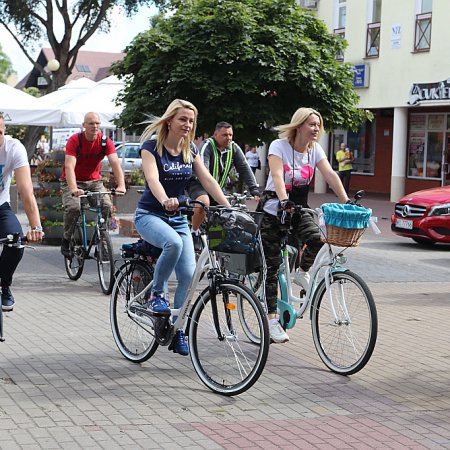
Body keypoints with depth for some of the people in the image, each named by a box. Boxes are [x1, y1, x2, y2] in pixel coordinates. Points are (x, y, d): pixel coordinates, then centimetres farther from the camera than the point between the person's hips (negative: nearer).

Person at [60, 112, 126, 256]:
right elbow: (69, 166, -31)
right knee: (73, 207, -28)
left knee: (107, 206, -20)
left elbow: (115, 163, -23)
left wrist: (121, 185, -41)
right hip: (73, 181, -3)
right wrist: (73, 189, -48)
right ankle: (66, 241, -4)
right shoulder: (75, 140, -21)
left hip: (94, 181, 3)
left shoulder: (105, 142, -12)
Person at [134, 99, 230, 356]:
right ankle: (157, 295, -14)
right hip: (150, 215, -5)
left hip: (178, 218, 5)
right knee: (173, 243, -37)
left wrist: (229, 207, -15)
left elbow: (208, 180, -1)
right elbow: (153, 178, -27)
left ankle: (178, 328, 7)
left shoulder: (190, 150, 6)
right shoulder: (151, 147, -11)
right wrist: (165, 200, -48)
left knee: (189, 274, -9)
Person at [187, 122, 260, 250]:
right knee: (204, 202, -36)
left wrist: (254, 190, -20)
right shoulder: (207, 146, -20)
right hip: (198, 183, -6)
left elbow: (244, 169, -7)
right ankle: (194, 233, -17)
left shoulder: (234, 148, -3)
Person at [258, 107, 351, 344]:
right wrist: (284, 202, -44)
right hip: (273, 209, -4)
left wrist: (346, 201, -22)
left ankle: (303, 271, 5)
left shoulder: (315, 149, 1)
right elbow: (277, 176, -27)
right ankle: (271, 319, 0)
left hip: (298, 209, 4)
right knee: (272, 266, -5)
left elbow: (330, 175, -9)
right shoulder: (279, 146, -13)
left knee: (316, 238, -27)